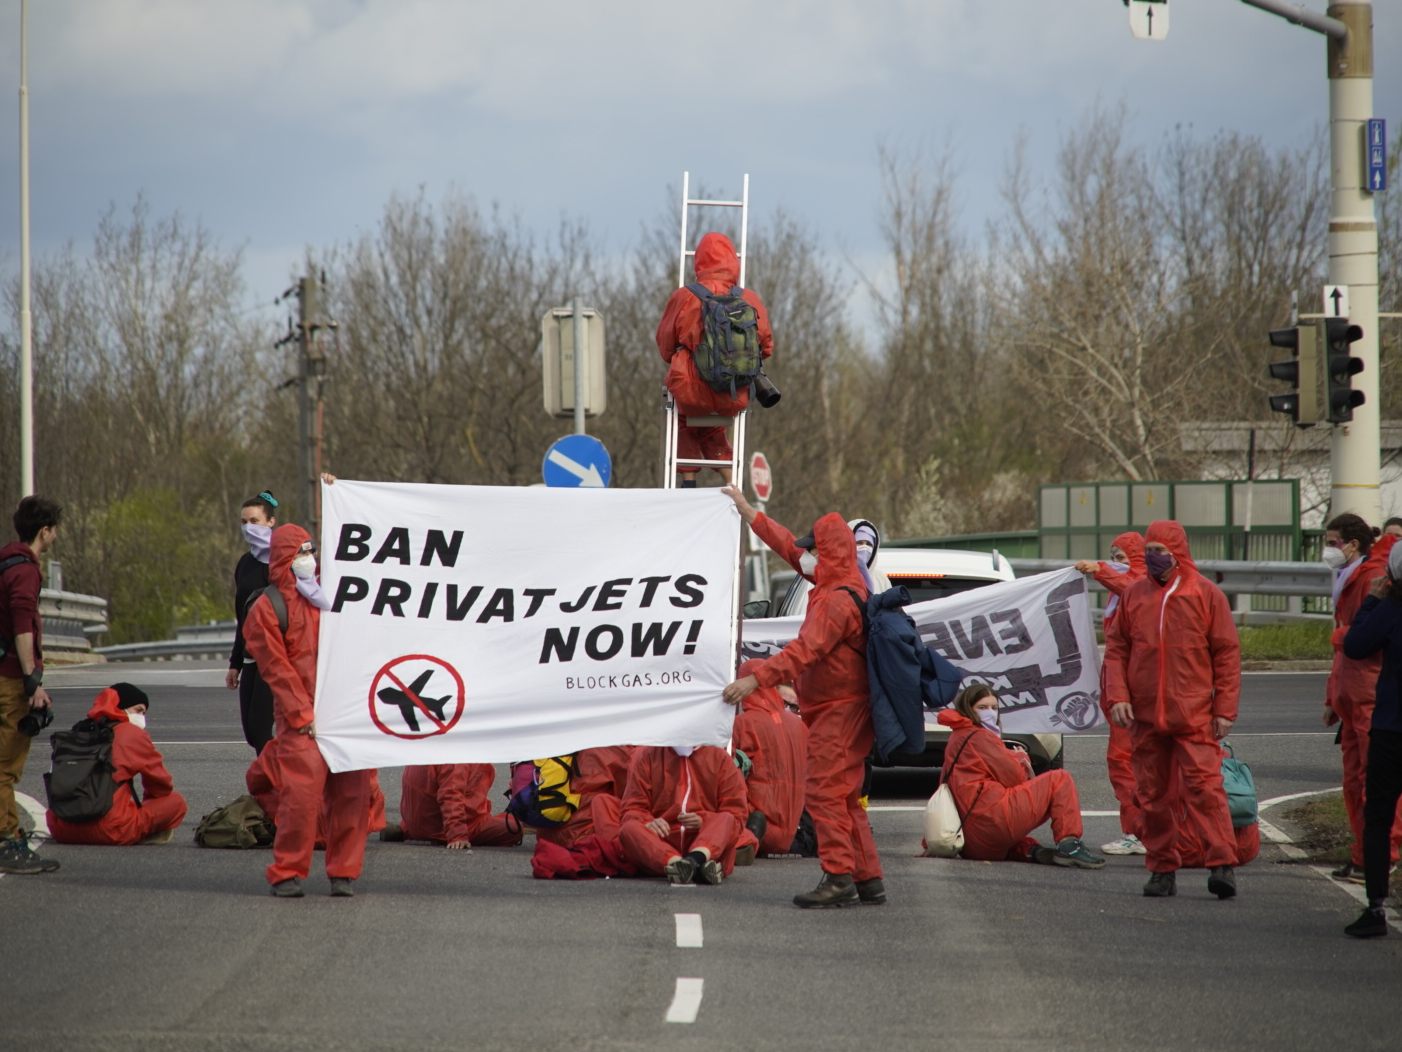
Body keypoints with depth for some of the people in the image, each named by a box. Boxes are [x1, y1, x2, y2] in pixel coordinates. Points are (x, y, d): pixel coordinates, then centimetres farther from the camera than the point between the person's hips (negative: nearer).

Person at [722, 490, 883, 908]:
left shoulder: (836, 600, -19)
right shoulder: (841, 587, 12)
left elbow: (805, 650, -30)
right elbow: (789, 548, 24)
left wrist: (755, 679, -34)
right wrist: (748, 513, 30)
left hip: (839, 711, -11)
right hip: (844, 710, 11)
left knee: (826, 793, -11)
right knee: (844, 798, 13)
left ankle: (839, 877, -14)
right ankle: (867, 879, 15)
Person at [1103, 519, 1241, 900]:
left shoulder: (1206, 594, 1)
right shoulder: (1134, 595, 10)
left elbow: (1227, 653, 2)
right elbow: (1116, 649, 12)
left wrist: (1224, 708, -3)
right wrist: (1118, 696, -2)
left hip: (1194, 716, -4)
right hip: (1145, 717, 4)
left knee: (1204, 786, -13)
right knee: (1153, 795, 6)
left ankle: (1222, 865, -16)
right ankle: (1162, 869, 13)